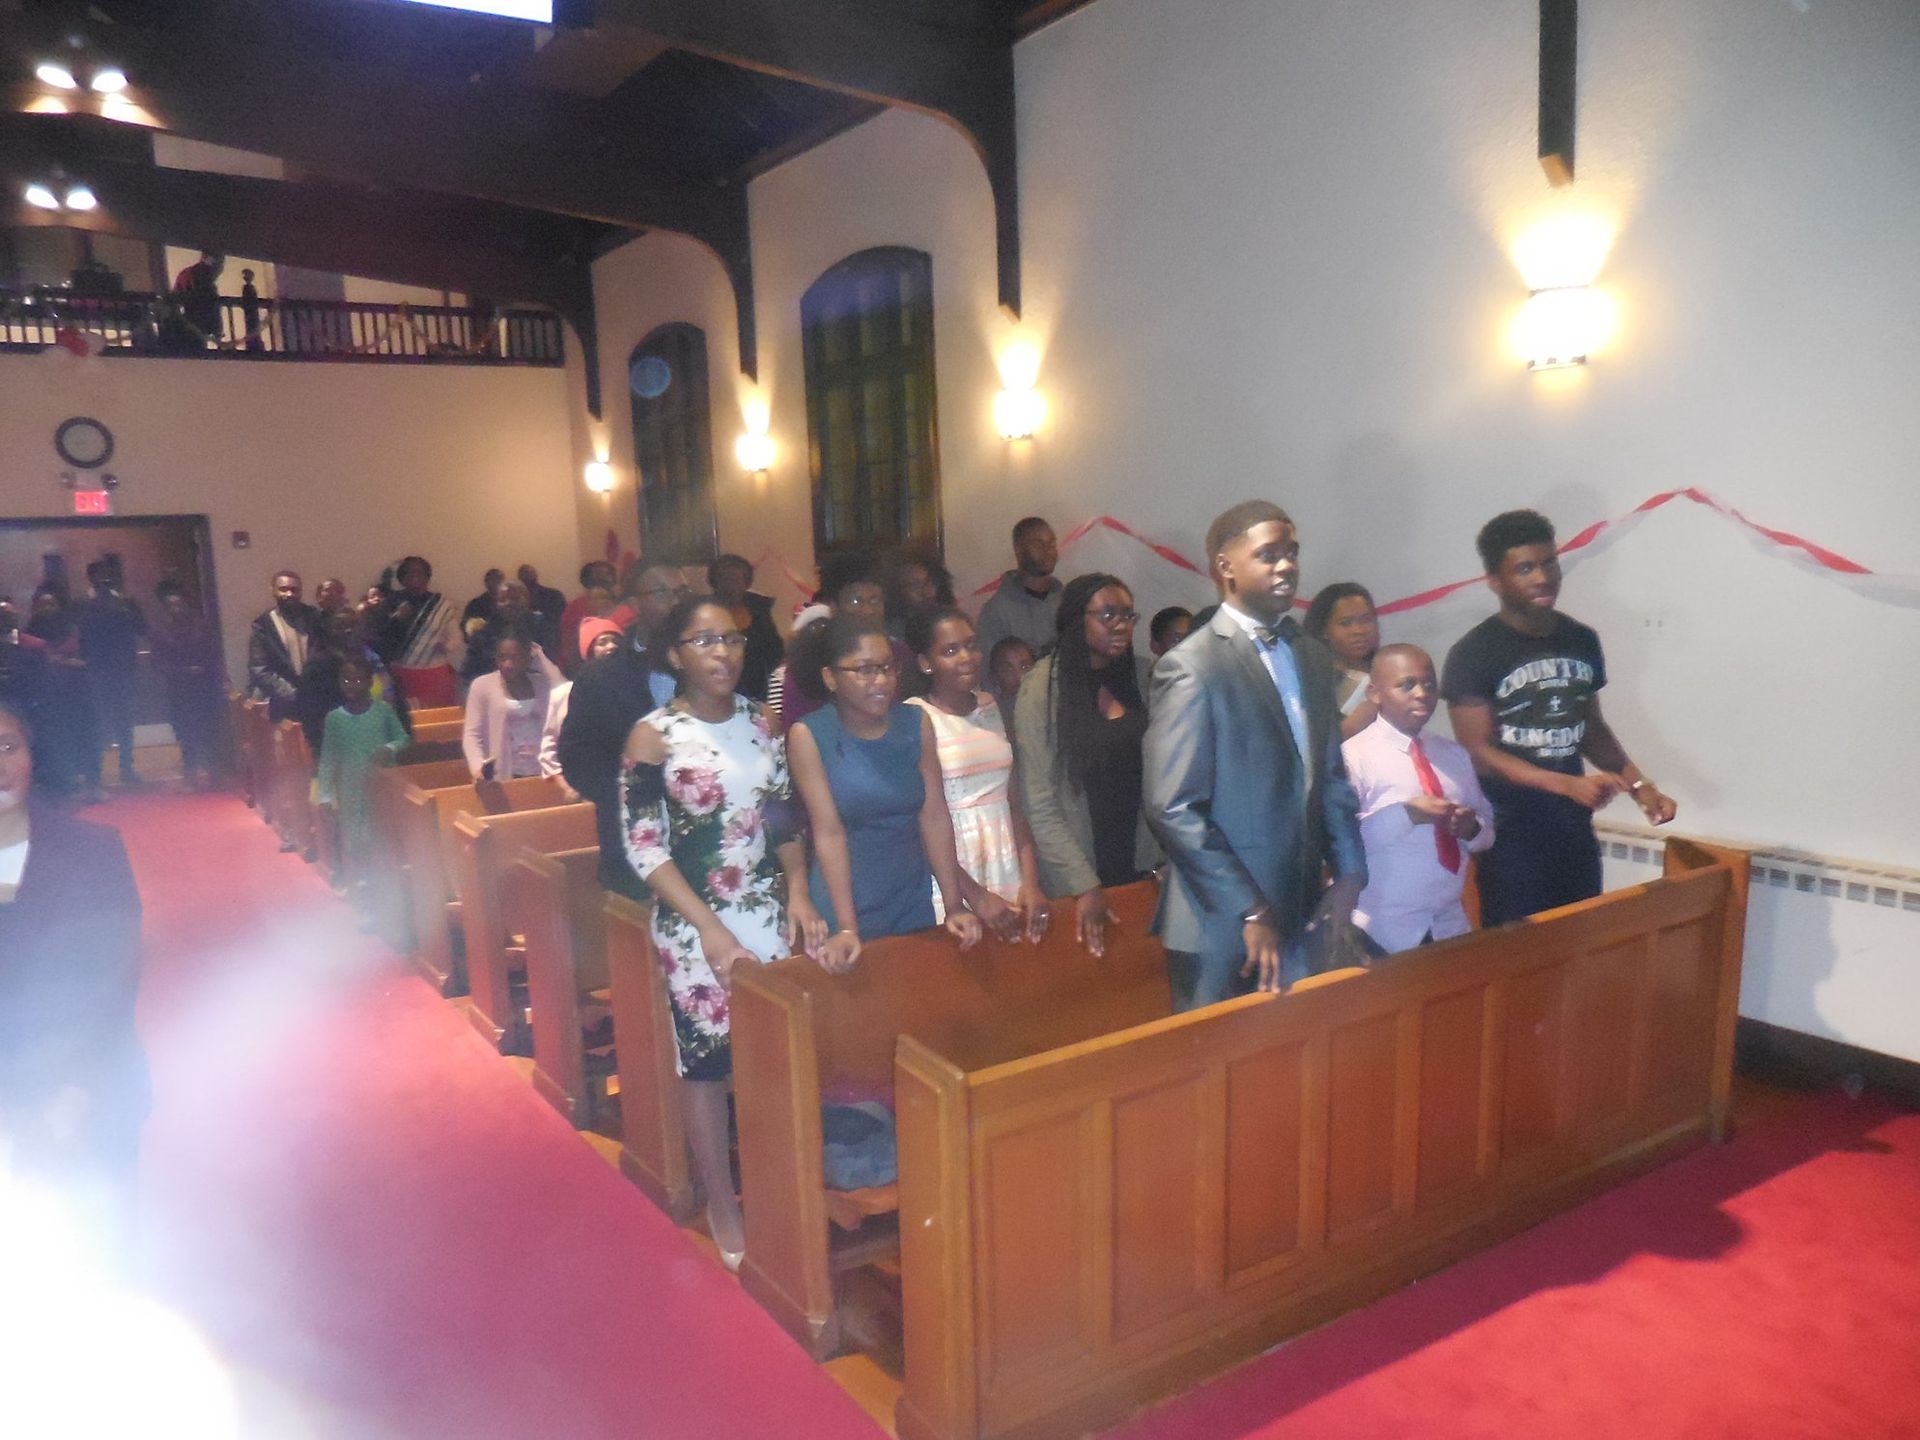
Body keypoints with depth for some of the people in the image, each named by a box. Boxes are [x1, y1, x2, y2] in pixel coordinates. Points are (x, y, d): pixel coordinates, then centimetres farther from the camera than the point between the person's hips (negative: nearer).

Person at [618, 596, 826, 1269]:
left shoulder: (762, 721, 4)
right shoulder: (654, 736, -9)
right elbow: (642, 846, -11)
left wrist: (799, 896, -2)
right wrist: (709, 929, -15)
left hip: (771, 915, 4)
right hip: (695, 926, -4)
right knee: (706, 1063, 7)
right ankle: (722, 1205, 25)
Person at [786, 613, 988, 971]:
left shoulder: (916, 723, 0)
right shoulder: (808, 735, -10)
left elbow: (935, 817, -4)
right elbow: (829, 832, -16)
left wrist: (954, 906, -7)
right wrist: (847, 929, -19)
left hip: (914, 904, 4)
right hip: (845, 908, -3)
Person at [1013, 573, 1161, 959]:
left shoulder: (1140, 678, 3)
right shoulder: (1042, 688, -11)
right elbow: (1038, 803, -13)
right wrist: (1085, 885, -16)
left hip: (1139, 866, 4)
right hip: (1074, 883, -4)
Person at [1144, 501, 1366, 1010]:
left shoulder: (1312, 656, 10)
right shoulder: (1191, 667, -13)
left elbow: (1331, 777, 16)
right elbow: (1174, 810, -17)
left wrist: (1348, 874, 4)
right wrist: (1251, 913, -16)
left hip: (1303, 917, 7)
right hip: (1225, 930, -6)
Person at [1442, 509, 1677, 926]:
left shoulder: (1582, 641, 6)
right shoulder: (1472, 655, -12)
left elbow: (1591, 727, 17)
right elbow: (1478, 753, -15)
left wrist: (1639, 784, 4)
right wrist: (1568, 784, -24)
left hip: (1575, 833, 5)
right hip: (1511, 838, -5)